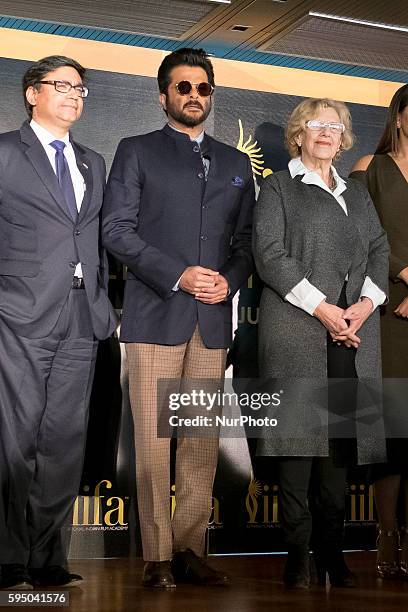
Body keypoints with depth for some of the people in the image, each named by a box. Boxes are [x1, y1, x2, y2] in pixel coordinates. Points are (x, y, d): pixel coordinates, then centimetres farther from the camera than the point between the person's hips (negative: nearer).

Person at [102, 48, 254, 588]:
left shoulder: (235, 163, 20)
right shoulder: (136, 152, 9)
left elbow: (246, 238, 18)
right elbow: (117, 229, -1)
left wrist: (230, 279, -3)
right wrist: (177, 276, -12)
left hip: (213, 319, 4)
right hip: (155, 315, -3)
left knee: (203, 441, 3)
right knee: (154, 440, -5)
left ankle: (191, 549, 11)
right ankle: (159, 558, 3)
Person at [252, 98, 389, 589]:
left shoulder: (357, 194, 24)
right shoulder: (278, 188, 9)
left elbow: (379, 251, 16)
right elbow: (270, 255, -3)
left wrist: (366, 303, -3)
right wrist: (322, 307, -11)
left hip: (353, 329, 4)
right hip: (296, 327, -4)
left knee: (340, 435, 2)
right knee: (298, 430, -7)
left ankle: (332, 549, 7)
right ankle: (298, 552, -1)